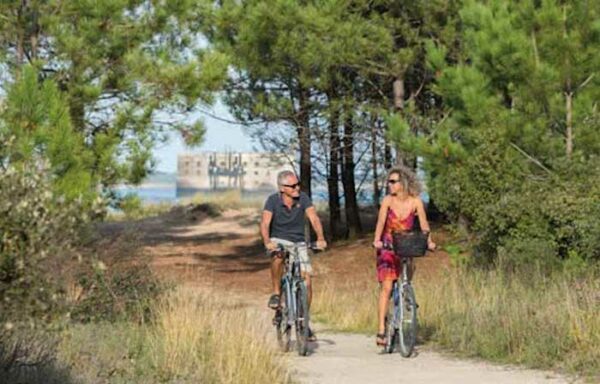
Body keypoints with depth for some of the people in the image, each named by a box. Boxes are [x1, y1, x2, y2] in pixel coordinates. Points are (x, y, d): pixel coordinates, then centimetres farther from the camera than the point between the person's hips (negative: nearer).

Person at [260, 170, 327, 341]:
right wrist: (267, 242, -43)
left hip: (298, 243, 2)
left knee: (307, 282, -8)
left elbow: (314, 219, -18)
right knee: (278, 257, -39)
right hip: (279, 241, -2)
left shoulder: (303, 198, -8)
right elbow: (265, 223, -23)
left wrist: (320, 238, -36)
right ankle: (276, 293, -19)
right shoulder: (273, 200, -13)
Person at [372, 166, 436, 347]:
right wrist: (377, 240, -34)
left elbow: (424, 224, -10)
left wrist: (429, 241, -27)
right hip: (387, 248, -2)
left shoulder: (415, 202, -6)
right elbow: (381, 222, -18)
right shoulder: (388, 200, -8)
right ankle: (381, 330, -19)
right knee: (386, 287, -15)